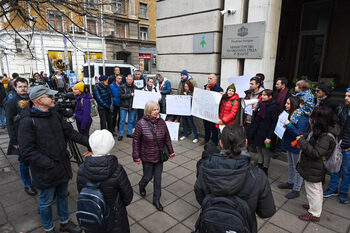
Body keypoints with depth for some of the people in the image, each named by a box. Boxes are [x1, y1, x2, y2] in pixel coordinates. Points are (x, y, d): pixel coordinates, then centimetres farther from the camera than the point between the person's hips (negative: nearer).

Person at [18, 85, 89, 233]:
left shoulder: (53, 114, 2)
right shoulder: (28, 121, -19)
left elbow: (70, 132, 6)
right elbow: (27, 151, -21)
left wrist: (89, 142, -2)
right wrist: (50, 165, -23)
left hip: (62, 165, 6)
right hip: (45, 171, -6)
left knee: (63, 195, 23)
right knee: (46, 201, 15)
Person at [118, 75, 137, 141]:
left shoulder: (135, 87, 6)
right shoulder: (123, 87, -3)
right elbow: (120, 95, -14)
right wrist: (130, 95, -17)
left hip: (132, 107, 4)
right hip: (124, 106, -3)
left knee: (131, 120, 10)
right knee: (122, 120, 1)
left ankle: (129, 133, 24)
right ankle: (121, 134, 10)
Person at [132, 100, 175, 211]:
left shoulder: (161, 122, -6)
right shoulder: (141, 123, -15)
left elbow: (167, 138, 4)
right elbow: (136, 140, -8)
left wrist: (171, 151, 8)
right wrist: (136, 156, -6)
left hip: (159, 156, 3)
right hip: (147, 157, -3)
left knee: (158, 178, 11)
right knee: (148, 177, 12)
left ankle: (156, 200, 30)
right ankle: (141, 186, 49)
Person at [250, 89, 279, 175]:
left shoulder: (274, 107, -15)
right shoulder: (261, 104, 9)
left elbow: (274, 123, -18)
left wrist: (269, 137, -21)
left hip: (265, 134, -7)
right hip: (257, 133, 7)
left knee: (266, 153, 6)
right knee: (259, 150, 18)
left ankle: (264, 171, 20)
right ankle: (259, 167, 32)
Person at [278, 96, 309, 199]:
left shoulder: (302, 118, -24)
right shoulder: (291, 114, 3)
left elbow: (300, 134, -27)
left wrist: (289, 125, -29)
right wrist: (283, 121, 1)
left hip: (296, 147, -9)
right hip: (289, 144, 9)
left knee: (297, 168, 5)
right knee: (290, 165, 24)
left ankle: (296, 190, 19)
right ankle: (290, 183, 42)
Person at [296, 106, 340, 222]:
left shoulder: (326, 137, -30)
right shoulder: (322, 131, -1)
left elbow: (316, 153, -32)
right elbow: (313, 137, 18)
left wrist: (301, 141, -28)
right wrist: (305, 136, -1)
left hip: (313, 170, -10)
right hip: (315, 168, 10)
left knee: (313, 190, 8)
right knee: (317, 189, 27)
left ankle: (314, 214, 26)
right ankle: (315, 205, 47)